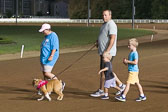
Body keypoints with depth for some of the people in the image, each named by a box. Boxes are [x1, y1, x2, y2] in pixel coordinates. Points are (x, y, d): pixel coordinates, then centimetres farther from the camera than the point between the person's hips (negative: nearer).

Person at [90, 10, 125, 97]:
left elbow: (112, 39, -23)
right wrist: (98, 41, 12)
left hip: (108, 53, -10)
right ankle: (121, 85, 22)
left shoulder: (111, 24, -15)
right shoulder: (105, 24, 16)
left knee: (103, 71, -4)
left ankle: (101, 91, 5)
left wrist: (107, 51, -28)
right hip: (103, 52, 10)